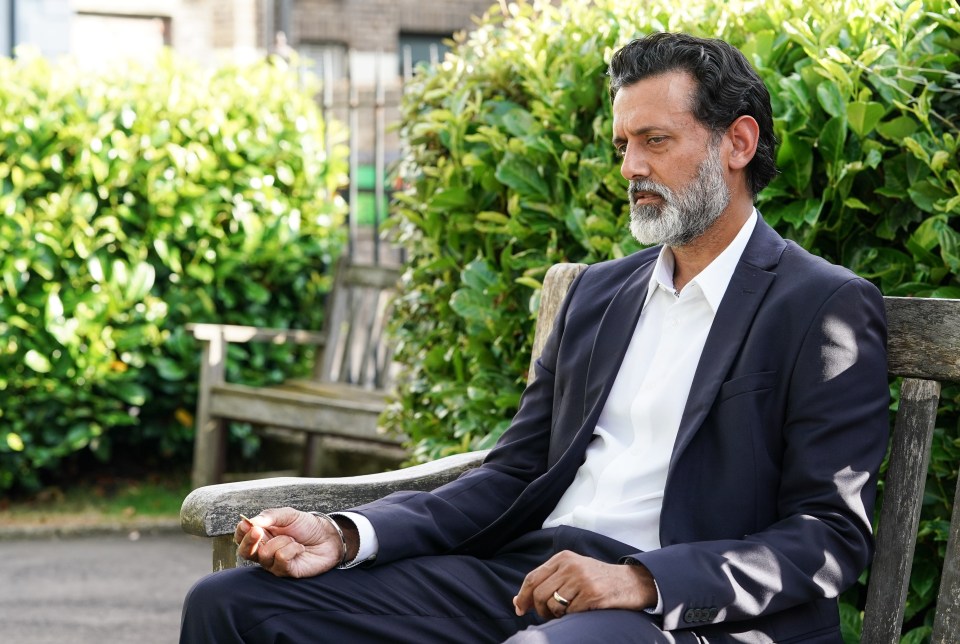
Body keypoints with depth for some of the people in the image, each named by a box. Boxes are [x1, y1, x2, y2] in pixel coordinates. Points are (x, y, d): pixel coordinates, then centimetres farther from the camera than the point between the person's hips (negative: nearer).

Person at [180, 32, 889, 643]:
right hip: (527, 575, 7)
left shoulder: (827, 307, -1)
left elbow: (832, 534, -8)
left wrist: (640, 579, -21)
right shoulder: (598, 293, 21)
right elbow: (514, 474, 17)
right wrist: (345, 538, 1)